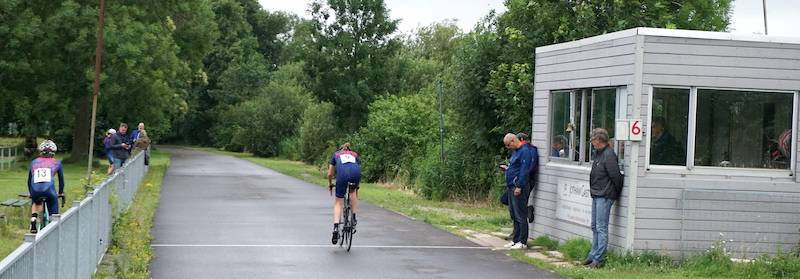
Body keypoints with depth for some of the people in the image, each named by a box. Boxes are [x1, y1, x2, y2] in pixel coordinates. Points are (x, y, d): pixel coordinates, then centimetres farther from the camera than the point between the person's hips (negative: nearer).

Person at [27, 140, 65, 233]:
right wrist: (61, 193, 45)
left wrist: (30, 193, 49)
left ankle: (33, 222, 18)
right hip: (49, 190, -2)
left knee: (36, 203, 36)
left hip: (35, 190, 2)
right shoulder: (56, 163, 21)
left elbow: (29, 180, 34)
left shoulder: (34, 162, 25)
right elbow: (61, 179, 31)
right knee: (53, 214, 16)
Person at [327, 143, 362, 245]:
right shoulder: (355, 154, 38)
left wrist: (330, 184, 51)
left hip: (342, 173, -1)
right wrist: (357, 186, 50)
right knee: (353, 191, 33)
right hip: (356, 172, 1)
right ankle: (353, 218, 24)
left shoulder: (336, 154, 35)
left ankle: (336, 228, -7)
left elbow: (330, 173, 34)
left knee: (338, 202, 9)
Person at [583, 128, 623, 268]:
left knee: (601, 228, -7)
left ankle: (598, 259, -6)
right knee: (595, 227, 16)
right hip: (597, 196, 10)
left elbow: (616, 176, -19)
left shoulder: (609, 154, -17)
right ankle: (593, 255, 24)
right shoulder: (600, 153, 14)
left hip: (604, 197, -10)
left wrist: (617, 192, -8)